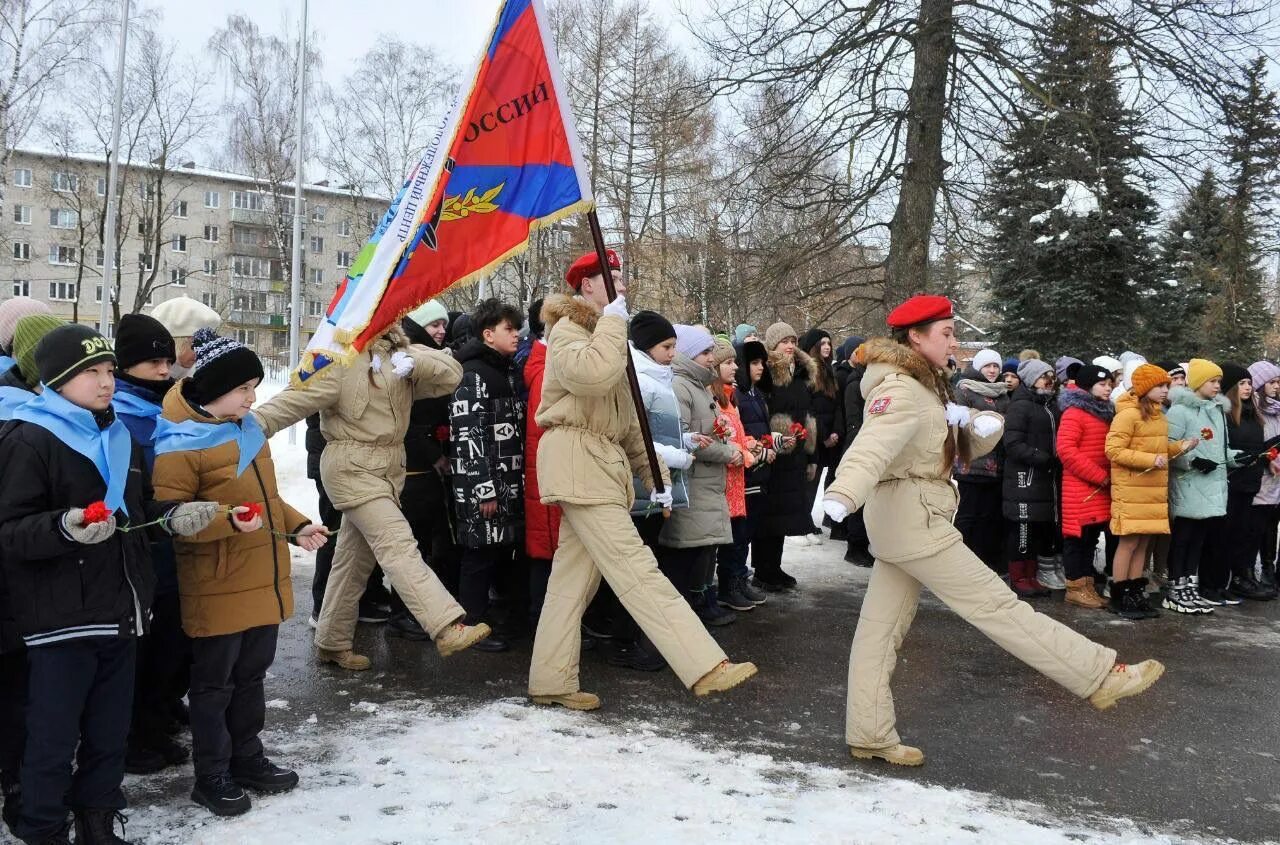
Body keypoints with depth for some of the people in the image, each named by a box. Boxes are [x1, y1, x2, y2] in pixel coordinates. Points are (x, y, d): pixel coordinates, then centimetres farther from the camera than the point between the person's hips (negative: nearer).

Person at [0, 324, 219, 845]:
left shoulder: (118, 438, 13)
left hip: (121, 613, 7)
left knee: (110, 733, 17)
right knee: (53, 740, 3)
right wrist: (65, 528, -35)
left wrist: (175, 518, 2)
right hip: (61, 620, -7)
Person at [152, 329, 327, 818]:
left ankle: (247, 759, 33)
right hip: (217, 591, -8)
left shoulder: (245, 427, 10)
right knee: (214, 684, 7)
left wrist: (297, 526, 8)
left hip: (263, 583, 8)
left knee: (251, 676, 19)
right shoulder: (180, 442, -17)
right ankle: (211, 777, 20)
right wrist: (228, 520, -31)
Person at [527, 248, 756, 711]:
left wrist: (653, 475, 18)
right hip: (576, 457, -10)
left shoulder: (605, 334, 26)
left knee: (574, 575, 9)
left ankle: (551, 681, 15)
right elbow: (592, 373, -29)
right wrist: (612, 321, -14)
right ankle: (706, 667, -21)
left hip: (604, 460, 10)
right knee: (634, 566, -15)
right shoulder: (568, 329, -4)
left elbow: (626, 416, 25)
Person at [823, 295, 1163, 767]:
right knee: (996, 604, -4)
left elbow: (964, 445, 14)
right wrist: (841, 496, -51)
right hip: (914, 517, -10)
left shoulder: (923, 387, 17)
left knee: (882, 626, 8)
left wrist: (984, 426, -9)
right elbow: (873, 446, -35)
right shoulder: (901, 390, -16)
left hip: (902, 518, 10)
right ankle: (1100, 676, 2)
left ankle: (869, 735, 13)